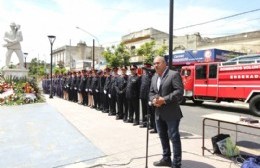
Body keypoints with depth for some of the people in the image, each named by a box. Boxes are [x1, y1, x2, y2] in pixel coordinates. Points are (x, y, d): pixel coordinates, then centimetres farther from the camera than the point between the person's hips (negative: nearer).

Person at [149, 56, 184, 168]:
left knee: (174, 137, 0)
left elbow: (179, 91, -18)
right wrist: (153, 100, -7)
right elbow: (151, 92, 15)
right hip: (158, 113, 8)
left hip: (171, 113, -7)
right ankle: (166, 159, 33)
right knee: (163, 137, 17)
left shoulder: (174, 74, -9)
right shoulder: (154, 77, 14)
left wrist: (164, 100, -21)